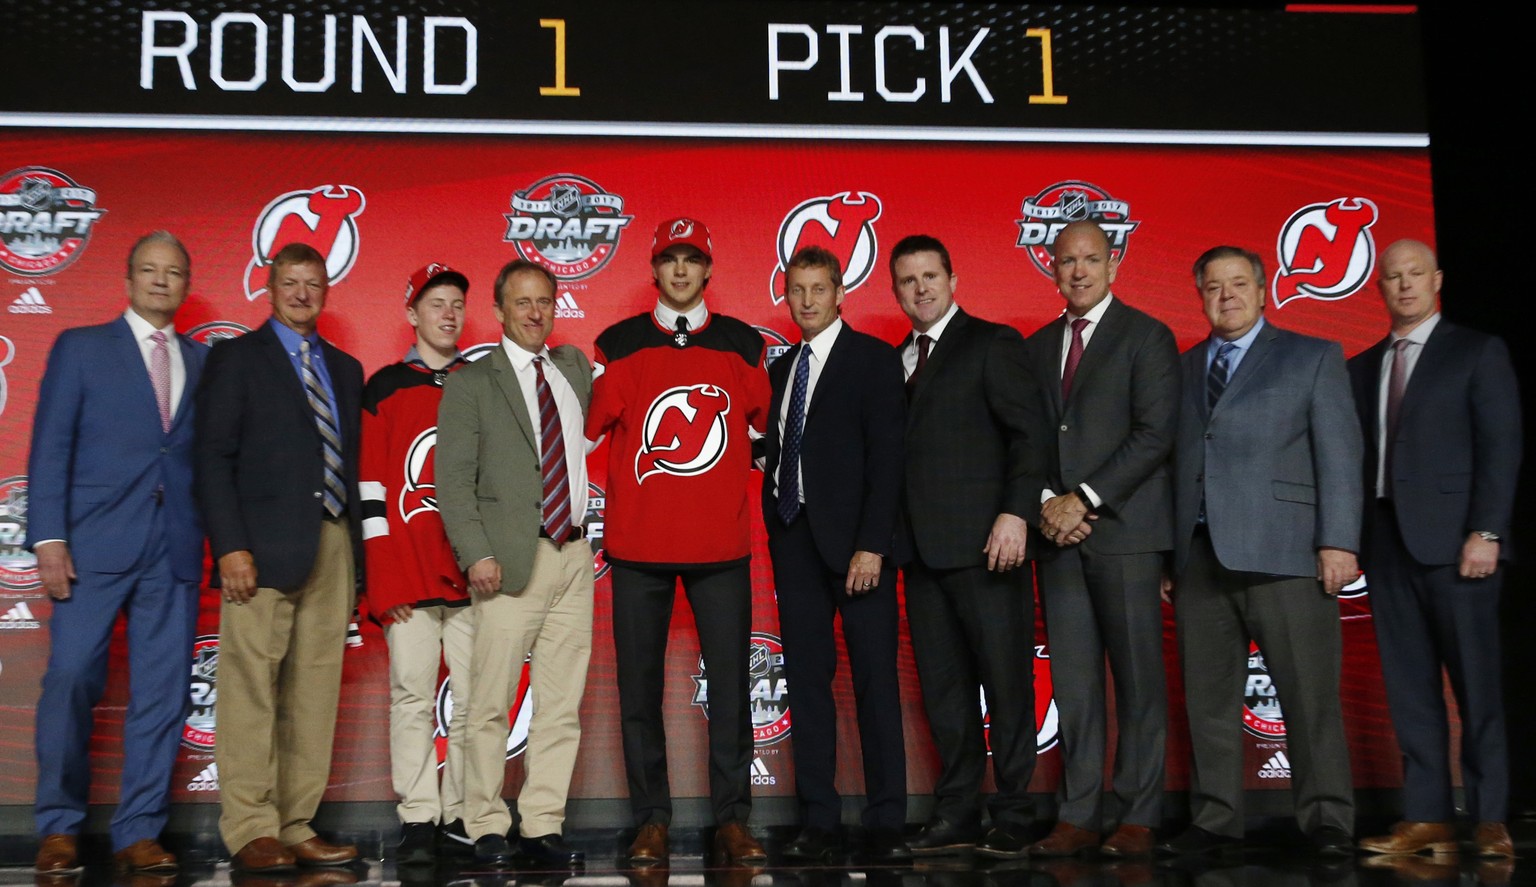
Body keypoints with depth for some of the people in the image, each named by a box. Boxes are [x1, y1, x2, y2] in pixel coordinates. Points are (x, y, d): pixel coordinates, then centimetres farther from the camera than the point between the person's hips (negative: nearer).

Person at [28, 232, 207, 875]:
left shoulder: (201, 362, 16)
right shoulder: (80, 347, 9)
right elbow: (50, 448, 2)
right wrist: (49, 538, -8)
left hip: (175, 551, 3)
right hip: (96, 545, -2)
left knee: (162, 691, 2)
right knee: (71, 680, -5)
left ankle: (139, 833, 9)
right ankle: (59, 828, 10)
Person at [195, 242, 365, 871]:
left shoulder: (345, 368, 20)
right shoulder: (236, 358, 5)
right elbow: (213, 458, -3)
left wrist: (355, 542, 8)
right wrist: (230, 545, -13)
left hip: (334, 545, 5)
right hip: (265, 547, -5)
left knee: (315, 690, 4)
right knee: (252, 687, -6)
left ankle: (295, 827, 10)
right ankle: (251, 830, 0)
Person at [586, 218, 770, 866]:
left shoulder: (742, 344, 9)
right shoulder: (619, 345, 5)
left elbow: (760, 425, 19)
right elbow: (591, 428, 4)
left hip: (721, 542, 1)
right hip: (637, 544, 0)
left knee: (730, 684, 0)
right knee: (639, 685, 3)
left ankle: (732, 819, 9)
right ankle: (651, 820, 13)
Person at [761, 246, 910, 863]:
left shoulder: (873, 359, -1)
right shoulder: (780, 368, 17)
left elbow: (886, 457, -8)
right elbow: (776, 455, 17)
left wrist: (871, 545, -15)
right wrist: (774, 531, 5)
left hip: (855, 539, -5)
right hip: (794, 538, 5)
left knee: (875, 681, -2)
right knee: (807, 681, 5)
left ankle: (886, 825, 4)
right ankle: (818, 822, 11)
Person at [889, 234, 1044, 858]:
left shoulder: (992, 343, 0)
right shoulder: (898, 361, 19)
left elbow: (1027, 432, -7)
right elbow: (899, 451, 16)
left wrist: (1016, 512, -18)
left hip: (983, 545, -6)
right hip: (923, 549, 6)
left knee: (1006, 682, -1)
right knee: (943, 689, 8)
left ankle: (1013, 819, 7)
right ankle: (957, 817, 15)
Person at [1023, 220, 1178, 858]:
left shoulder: (1146, 337, 1)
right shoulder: (1038, 347, 17)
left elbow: (1155, 433, -9)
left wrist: (1084, 500, -13)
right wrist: (1045, 502, -3)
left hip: (1124, 528, -5)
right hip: (1058, 533, 5)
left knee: (1138, 679, -1)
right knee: (1072, 683, 5)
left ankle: (1138, 816, 7)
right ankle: (1078, 816, 10)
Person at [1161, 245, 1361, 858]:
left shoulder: (1313, 358, 9)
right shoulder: (1182, 369, 19)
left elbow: (1339, 454, 2)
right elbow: (1174, 460, 12)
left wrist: (1338, 542, -8)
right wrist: (1166, 556, 5)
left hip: (1283, 553, -3)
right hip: (1200, 556, 4)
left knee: (1309, 694, -3)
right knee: (1208, 698, 5)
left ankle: (1326, 820, 7)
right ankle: (1216, 820, 13)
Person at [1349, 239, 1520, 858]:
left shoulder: (1478, 353, 4)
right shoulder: (1361, 368, 17)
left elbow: (1501, 448, -4)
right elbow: (1358, 455, 12)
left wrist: (1486, 532, -14)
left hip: (1454, 538, -4)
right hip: (1387, 541, 5)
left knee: (1476, 681, -2)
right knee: (1409, 685, 4)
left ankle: (1489, 819, 5)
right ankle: (1427, 817, 8)